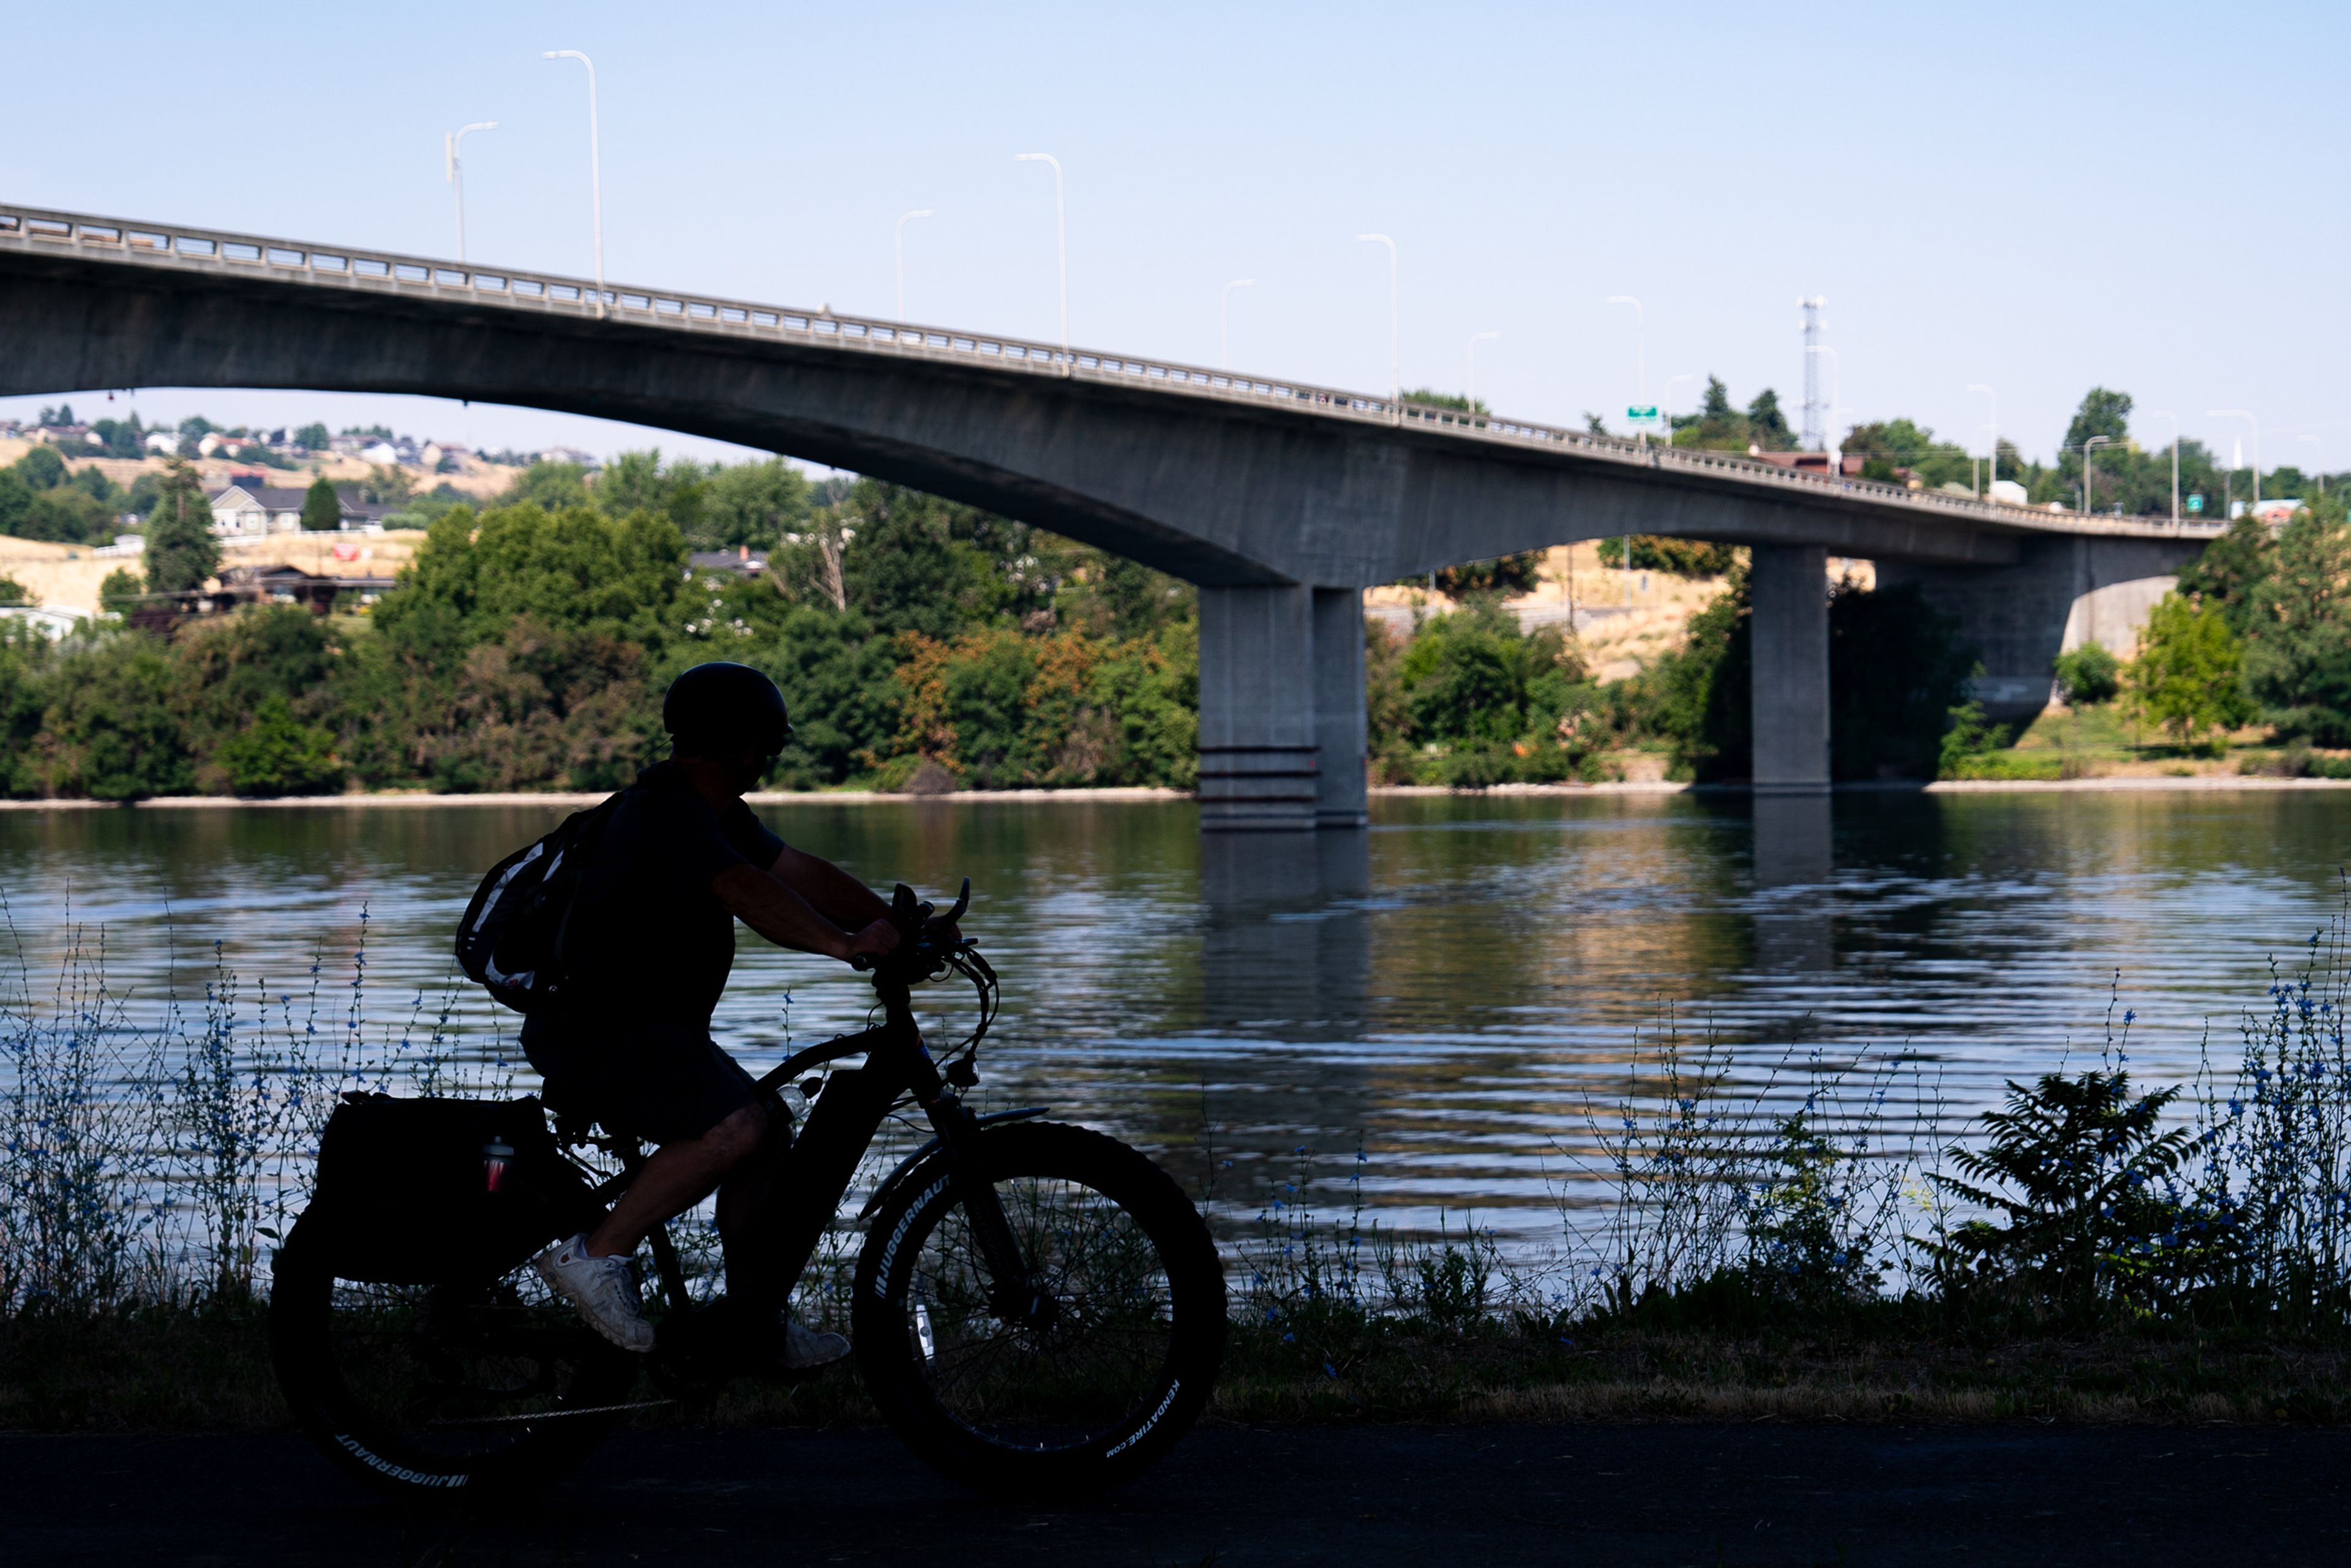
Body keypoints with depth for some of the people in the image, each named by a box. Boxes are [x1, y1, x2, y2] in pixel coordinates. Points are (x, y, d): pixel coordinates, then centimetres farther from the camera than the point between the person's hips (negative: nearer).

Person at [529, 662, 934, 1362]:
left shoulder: (715, 814, 14)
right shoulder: (669, 811, -20)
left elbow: (801, 873, 11)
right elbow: (745, 889, -36)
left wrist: (899, 927, 2)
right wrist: (844, 943, -43)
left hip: (643, 1026, 11)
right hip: (595, 1032, -11)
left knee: (760, 1137, 12)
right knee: (735, 1126, -27)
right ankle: (595, 1257, -17)